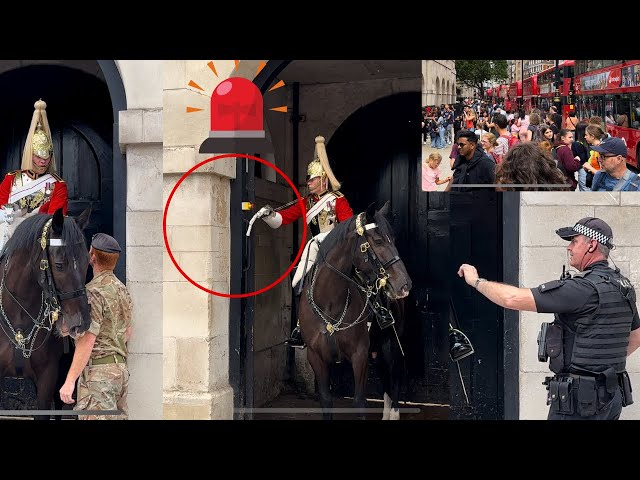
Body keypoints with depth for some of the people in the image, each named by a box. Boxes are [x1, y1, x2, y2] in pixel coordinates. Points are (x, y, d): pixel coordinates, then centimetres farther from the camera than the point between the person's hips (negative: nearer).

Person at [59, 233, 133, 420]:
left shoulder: (94, 292, -15)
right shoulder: (122, 288, 12)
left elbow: (87, 341, -19)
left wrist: (70, 381, -18)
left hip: (98, 370, -9)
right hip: (121, 368, 9)